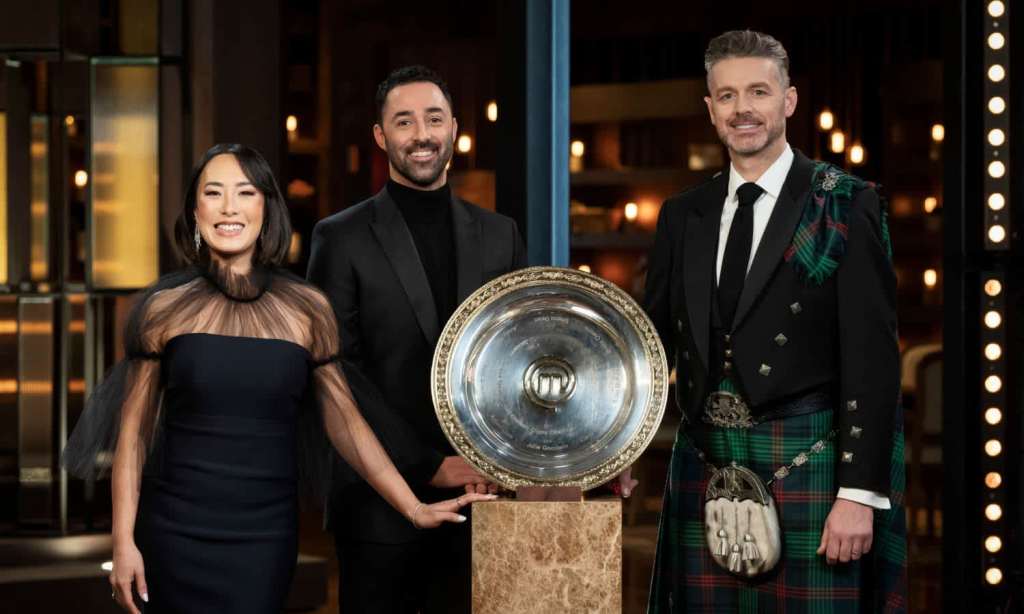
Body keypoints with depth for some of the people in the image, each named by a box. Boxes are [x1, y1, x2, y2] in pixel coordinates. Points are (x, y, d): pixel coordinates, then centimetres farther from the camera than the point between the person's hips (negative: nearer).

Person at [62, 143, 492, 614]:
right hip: (177, 533, -1)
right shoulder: (165, 307, 0)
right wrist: (124, 541, -1)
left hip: (265, 536, 1)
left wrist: (414, 509, -1)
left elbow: (344, 422, 5)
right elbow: (133, 433, 3)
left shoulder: (306, 309, 2)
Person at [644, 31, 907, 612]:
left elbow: (872, 358, -7)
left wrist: (859, 494, -14)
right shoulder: (685, 215, 12)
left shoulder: (847, 207, -3)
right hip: (706, 469, 4)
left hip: (808, 468, -4)